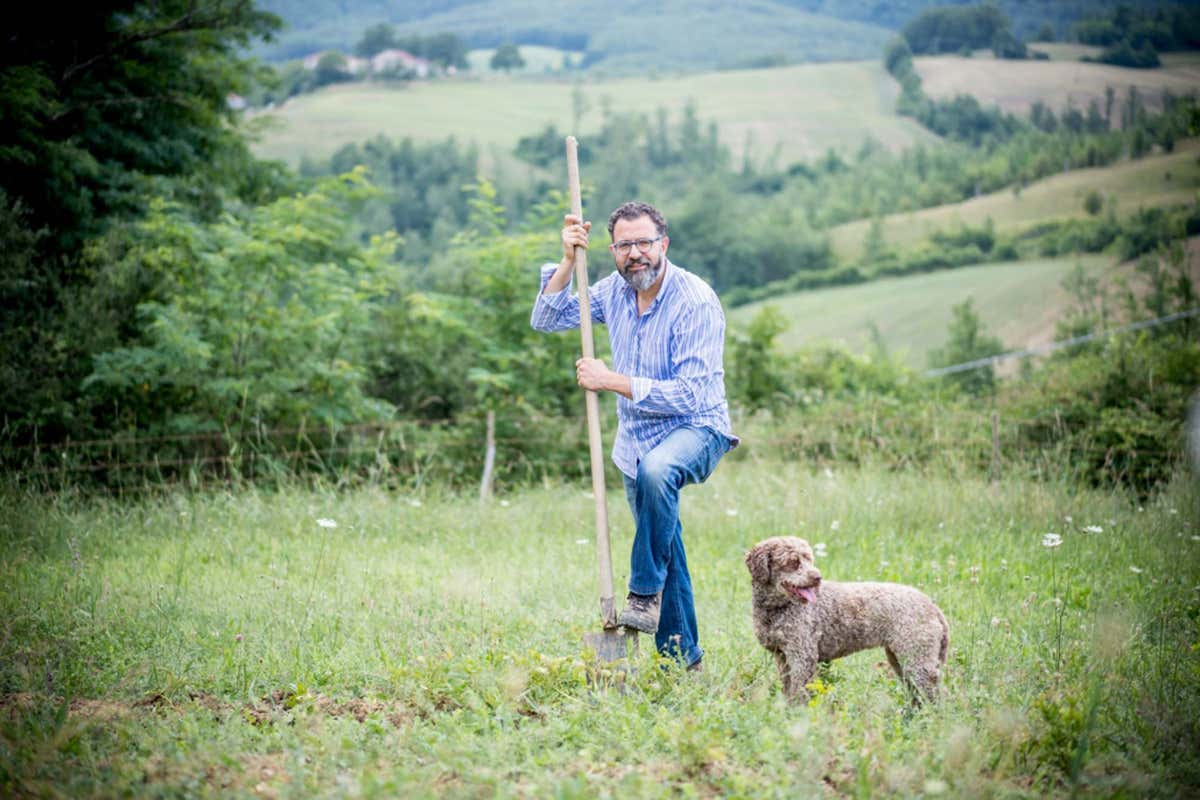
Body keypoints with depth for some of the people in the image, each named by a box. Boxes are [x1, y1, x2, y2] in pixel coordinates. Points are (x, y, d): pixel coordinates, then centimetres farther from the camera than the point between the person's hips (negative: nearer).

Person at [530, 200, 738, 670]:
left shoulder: (696, 302, -22)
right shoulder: (615, 289, -1)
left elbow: (689, 395, -27)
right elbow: (547, 320, 3)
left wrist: (613, 381, -28)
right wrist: (567, 261, -11)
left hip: (695, 429, -6)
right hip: (636, 442, 7)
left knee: (655, 470, -40)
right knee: (665, 554, 13)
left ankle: (645, 596, -28)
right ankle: (681, 657, 28)